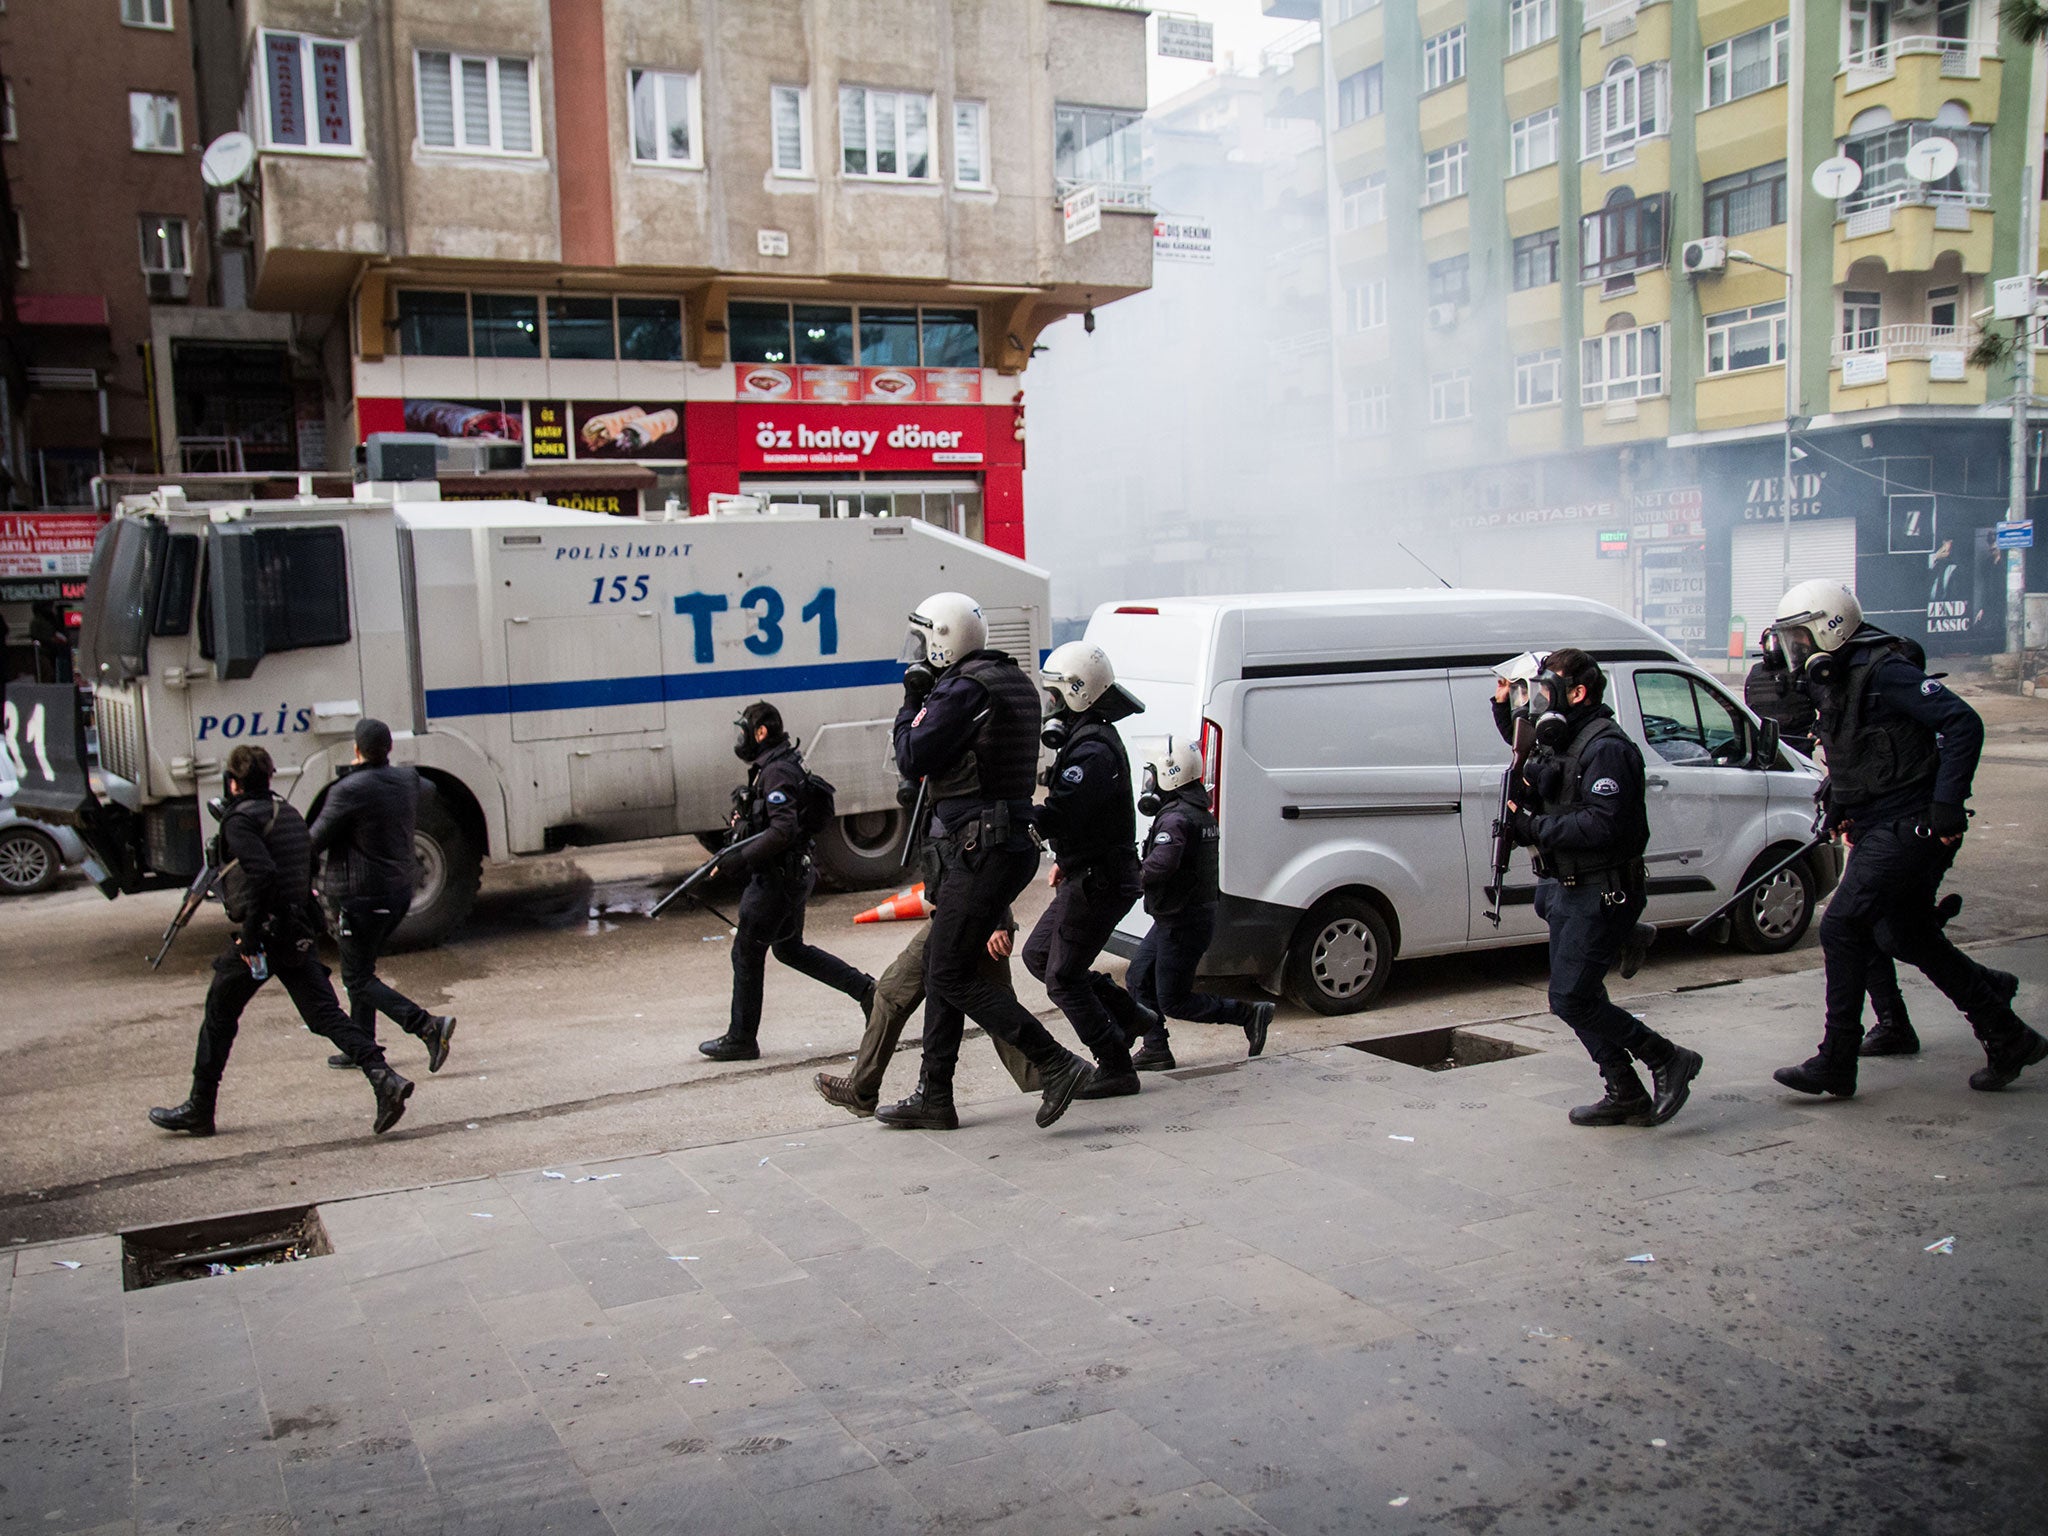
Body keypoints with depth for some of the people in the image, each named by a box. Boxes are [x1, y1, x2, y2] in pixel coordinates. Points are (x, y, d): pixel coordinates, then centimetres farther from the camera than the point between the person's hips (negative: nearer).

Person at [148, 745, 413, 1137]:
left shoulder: (240, 820, -10)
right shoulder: (290, 815, 14)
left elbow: (263, 874, -24)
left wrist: (248, 936, -20)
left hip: (262, 933, -6)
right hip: (301, 934, 6)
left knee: (219, 1018, 12)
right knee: (327, 1016, 1)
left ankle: (198, 1111, 23)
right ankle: (384, 1079, -18)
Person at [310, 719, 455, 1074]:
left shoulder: (349, 791, -19)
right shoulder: (407, 779, 1)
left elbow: (315, 841, -11)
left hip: (361, 895, -8)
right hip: (400, 889, 8)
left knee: (357, 978, 0)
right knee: (362, 968, 21)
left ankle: (428, 1026, -16)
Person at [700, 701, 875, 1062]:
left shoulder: (776, 773, -19)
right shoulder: (775, 767, 13)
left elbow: (783, 830, -28)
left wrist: (741, 858, -25)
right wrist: (735, 848, 13)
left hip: (776, 879, -10)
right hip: (793, 875, 10)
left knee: (746, 953, 1)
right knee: (790, 948, 20)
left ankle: (741, 1039, 10)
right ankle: (865, 989, 17)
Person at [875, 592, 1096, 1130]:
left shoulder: (963, 690, -16)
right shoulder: (1012, 682, 15)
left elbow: (912, 761, -16)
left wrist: (911, 703, 0)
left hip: (982, 852, -10)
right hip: (1007, 843, 10)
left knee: (951, 976, -4)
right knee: (942, 967, 15)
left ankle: (1057, 1065, -4)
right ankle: (934, 1098, 21)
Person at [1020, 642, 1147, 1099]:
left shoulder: (1094, 749, -22)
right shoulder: (1086, 740, 14)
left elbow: (1058, 816, -32)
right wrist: (1064, 859, 22)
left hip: (1100, 882, -11)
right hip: (1087, 876, 11)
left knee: (1063, 978, -4)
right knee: (1037, 954, 18)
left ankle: (1116, 1069, 4)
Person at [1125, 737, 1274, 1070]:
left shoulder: (1175, 817, -22)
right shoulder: (1200, 812, 11)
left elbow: (1161, 865, -37)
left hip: (1182, 924, -10)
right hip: (1173, 920, 10)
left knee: (1174, 1002, 0)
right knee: (1140, 978, 14)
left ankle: (1250, 1013, 4)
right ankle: (1156, 1051, 17)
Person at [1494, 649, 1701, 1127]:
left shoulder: (1605, 748, -18)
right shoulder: (1558, 740, 12)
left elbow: (1603, 825, -28)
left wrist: (1532, 827, -24)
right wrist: (1505, 706, 17)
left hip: (1600, 893, -10)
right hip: (1568, 890, 10)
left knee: (1571, 999, -10)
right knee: (1579, 997, 12)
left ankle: (1668, 1060, 5)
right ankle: (1626, 1097, 22)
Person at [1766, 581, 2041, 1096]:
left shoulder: (1883, 672, -16)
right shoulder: (1829, 680, 12)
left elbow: (1963, 724, -21)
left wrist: (1947, 807, -24)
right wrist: (1838, 806, 14)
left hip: (1911, 827, -10)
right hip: (1878, 830, 10)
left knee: (1842, 927, -14)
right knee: (1905, 936, 15)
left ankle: (1835, 1064, -7)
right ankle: (2008, 1038, 34)